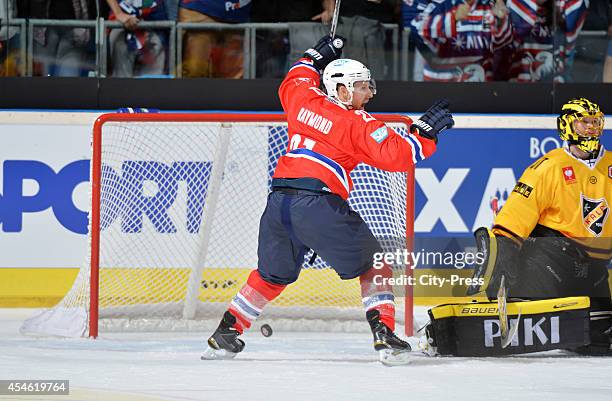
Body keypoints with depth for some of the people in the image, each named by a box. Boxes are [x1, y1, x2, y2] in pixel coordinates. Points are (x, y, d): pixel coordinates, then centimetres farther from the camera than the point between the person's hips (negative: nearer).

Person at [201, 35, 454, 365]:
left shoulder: (304, 99, 16)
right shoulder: (358, 124, 0)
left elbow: (291, 84, 41)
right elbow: (395, 155, -9)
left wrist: (314, 58, 50)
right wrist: (424, 131, 0)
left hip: (279, 200, 6)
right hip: (318, 201, -6)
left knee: (271, 274, 25)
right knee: (372, 265, 7)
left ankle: (226, 332, 25)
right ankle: (384, 335, -6)